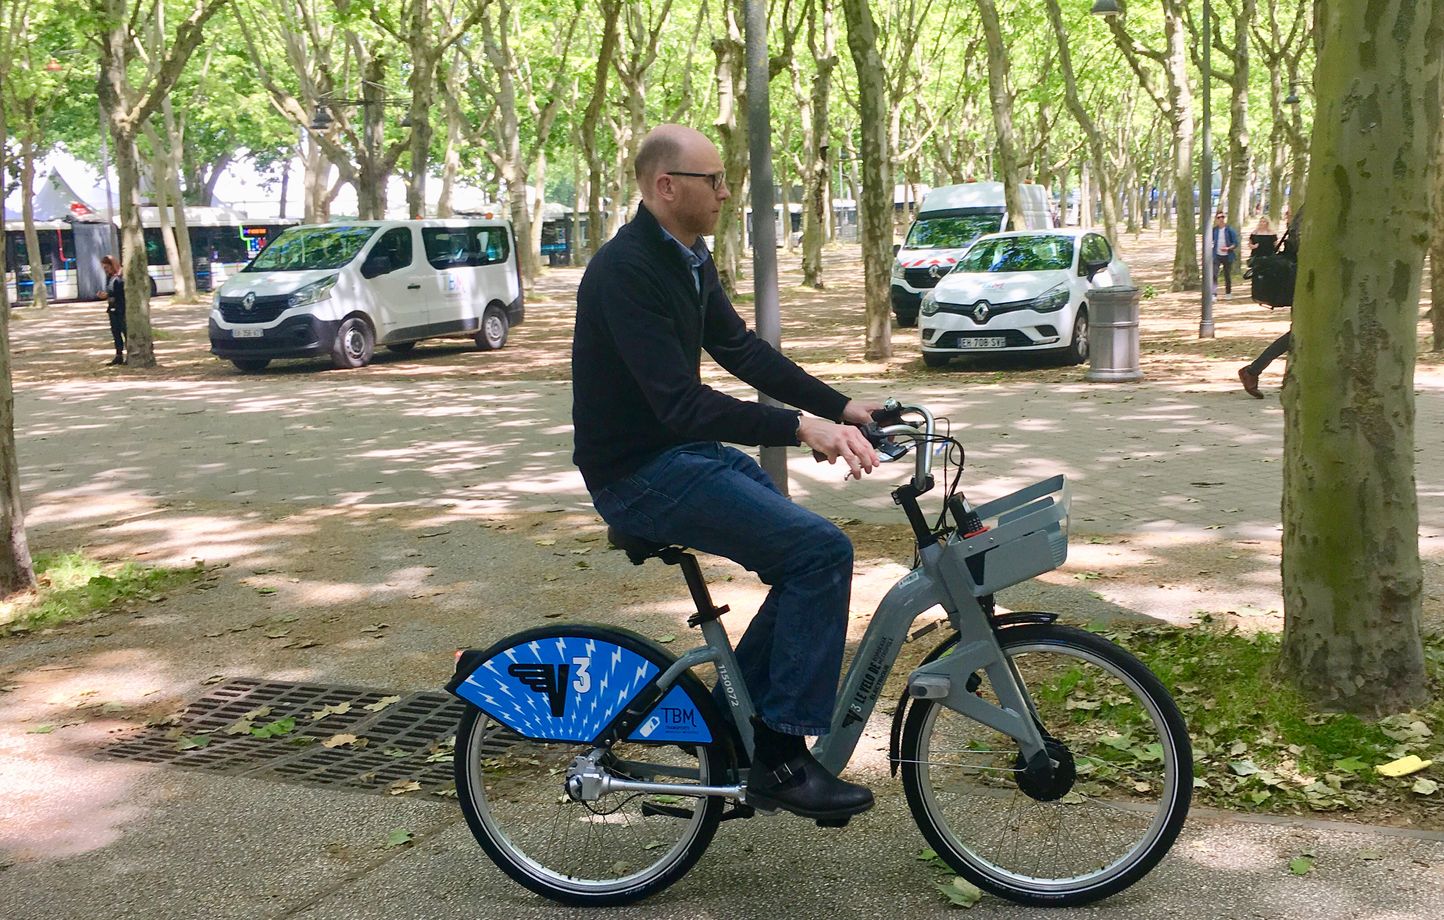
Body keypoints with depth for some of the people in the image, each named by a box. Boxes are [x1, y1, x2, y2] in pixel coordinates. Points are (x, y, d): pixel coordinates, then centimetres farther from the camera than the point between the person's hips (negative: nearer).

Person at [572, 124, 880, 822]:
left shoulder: (689, 260, 9)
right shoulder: (627, 270, -22)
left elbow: (740, 350, 11)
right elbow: (682, 402, -29)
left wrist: (841, 408, 3)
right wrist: (801, 427, -37)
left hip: (684, 450, 10)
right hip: (638, 472, -10)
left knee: (811, 555, 6)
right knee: (822, 550, -18)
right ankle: (780, 756, -9)